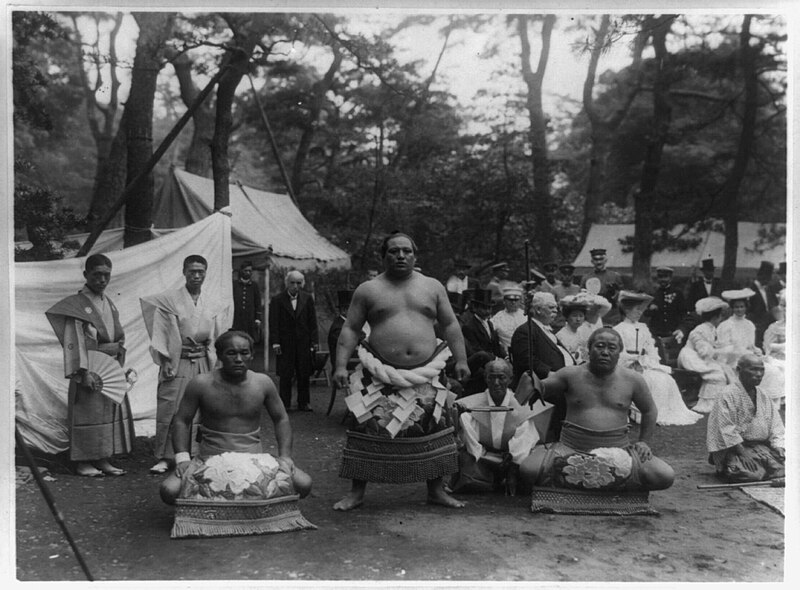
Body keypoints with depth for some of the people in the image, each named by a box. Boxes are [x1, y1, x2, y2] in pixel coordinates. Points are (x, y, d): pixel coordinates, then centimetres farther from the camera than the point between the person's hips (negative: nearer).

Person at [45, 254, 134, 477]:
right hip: (91, 367, -7)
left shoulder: (109, 304, 12)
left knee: (113, 410, 8)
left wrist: (120, 365, 11)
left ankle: (103, 459, 17)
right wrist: (84, 372, -20)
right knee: (88, 412, -2)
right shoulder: (76, 305, -9)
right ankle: (83, 461, 10)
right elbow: (74, 341, -14)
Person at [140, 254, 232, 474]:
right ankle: (164, 458, 6)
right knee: (169, 410, -5)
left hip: (202, 362, 4)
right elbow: (160, 333, -3)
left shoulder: (213, 305, 10)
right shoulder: (169, 300, -2)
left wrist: (213, 362, 8)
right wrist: (164, 362, -9)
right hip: (177, 362, -3)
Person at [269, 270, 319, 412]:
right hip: (285, 343, -2)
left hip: (304, 342, 2)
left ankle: (303, 403, 16)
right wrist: (275, 343, -9)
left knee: (304, 375, 5)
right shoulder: (277, 300, 0)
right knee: (285, 375, 2)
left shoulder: (307, 299, 6)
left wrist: (314, 341, 1)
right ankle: (284, 404, 12)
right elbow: (273, 323, -3)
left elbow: (312, 322, 6)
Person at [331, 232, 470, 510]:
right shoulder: (368, 290, 5)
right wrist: (341, 365, -7)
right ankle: (357, 492, 12)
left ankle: (437, 490, 20)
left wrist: (461, 360, 5)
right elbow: (350, 329, 3)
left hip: (425, 374, 2)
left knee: (436, 429, 3)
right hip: (381, 375, -2)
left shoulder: (432, 287, 11)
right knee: (369, 431, -3)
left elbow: (450, 325, 13)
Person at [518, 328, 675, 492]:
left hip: (618, 451, 2)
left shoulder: (632, 380, 5)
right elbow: (541, 389, 6)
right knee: (527, 470, -25)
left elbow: (649, 411, 19)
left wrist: (643, 442, 12)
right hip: (572, 450, -1)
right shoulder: (571, 375, 1)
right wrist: (532, 381, -14)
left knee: (666, 477, -17)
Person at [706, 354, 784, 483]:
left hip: (762, 447, 7)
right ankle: (725, 469, 4)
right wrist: (743, 453, -22)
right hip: (734, 448, -6)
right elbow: (727, 429, -17)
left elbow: (775, 425, 10)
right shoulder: (728, 395, -11)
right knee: (750, 474, -28)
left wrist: (779, 448, -7)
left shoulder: (763, 396, 11)